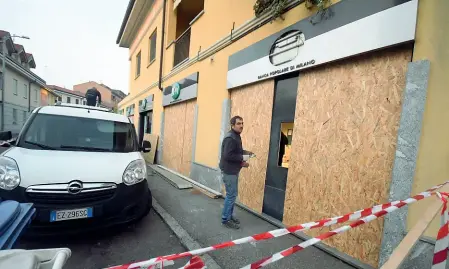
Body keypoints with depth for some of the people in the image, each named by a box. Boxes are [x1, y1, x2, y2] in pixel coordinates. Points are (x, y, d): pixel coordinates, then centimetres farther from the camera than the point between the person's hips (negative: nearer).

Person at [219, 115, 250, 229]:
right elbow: (227, 155, -27)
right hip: (229, 171, -10)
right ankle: (225, 219, 11)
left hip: (234, 170, 10)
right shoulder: (230, 138, -21)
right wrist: (242, 157, -19)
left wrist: (242, 162, 4)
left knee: (232, 194, 17)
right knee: (231, 195, -2)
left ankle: (229, 215, 30)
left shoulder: (236, 137, 12)